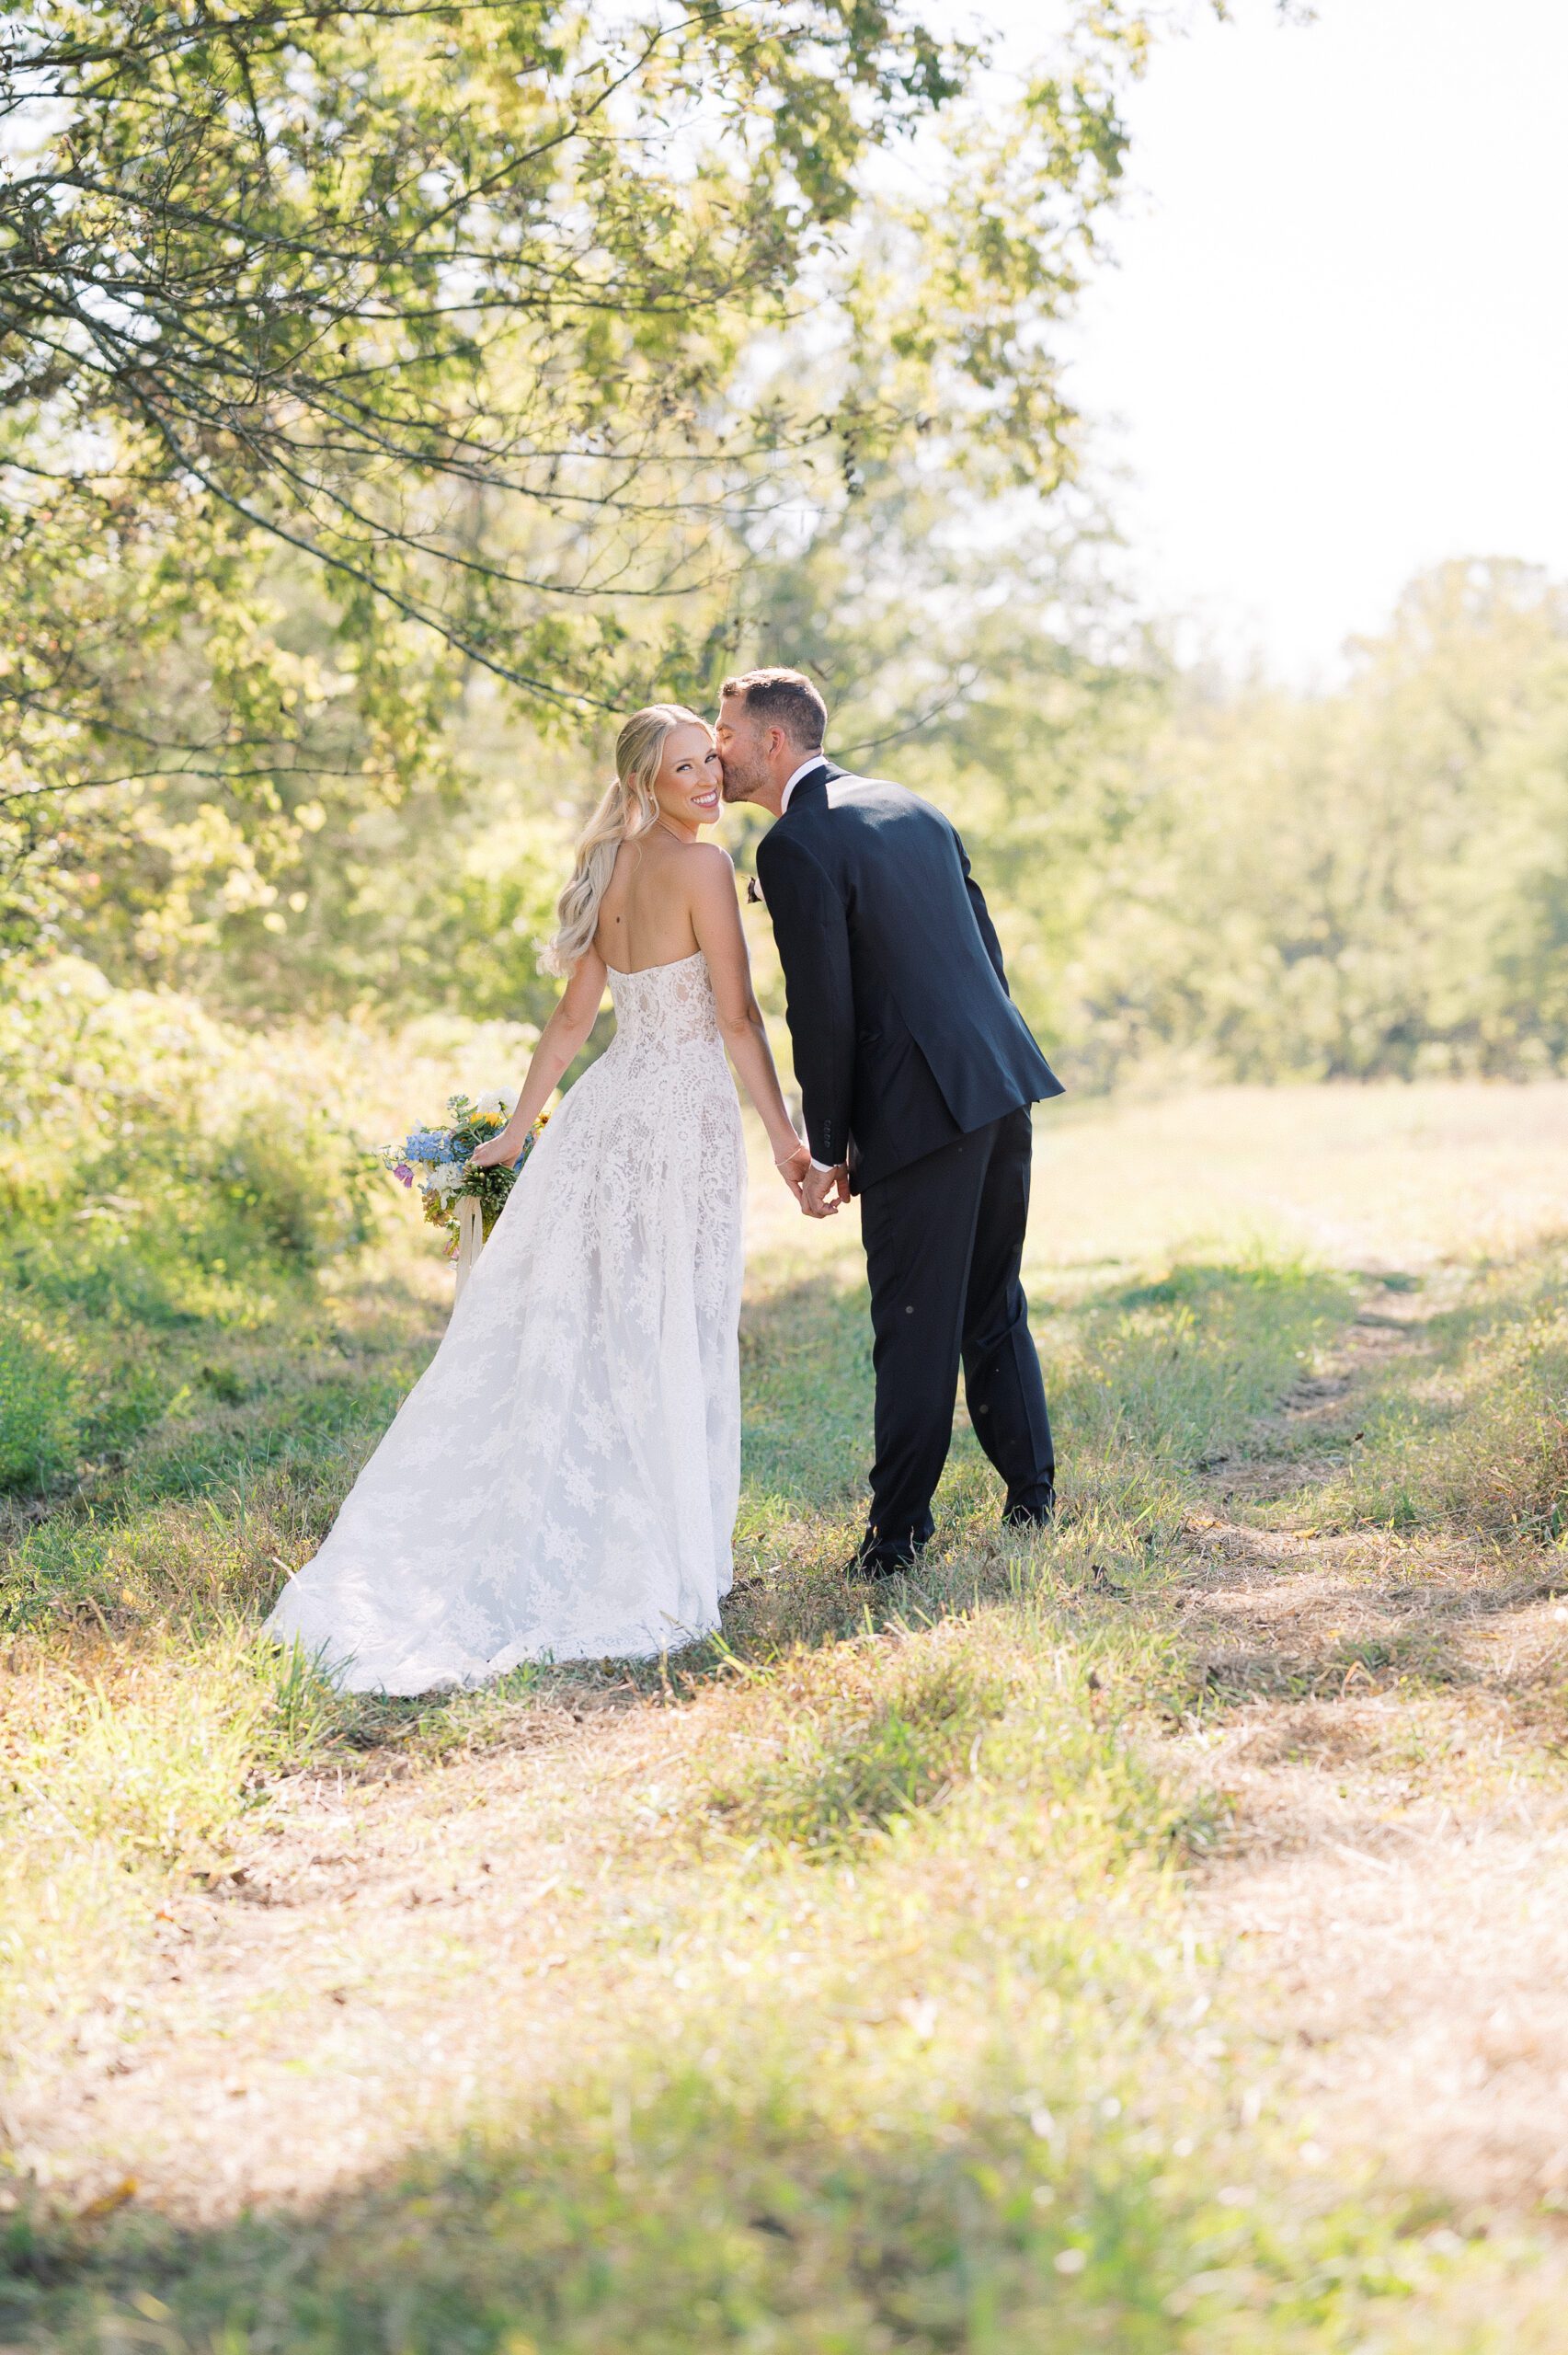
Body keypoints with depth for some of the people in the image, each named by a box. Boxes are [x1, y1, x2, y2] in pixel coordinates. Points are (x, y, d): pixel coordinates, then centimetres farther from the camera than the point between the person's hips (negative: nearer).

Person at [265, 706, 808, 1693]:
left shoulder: (612, 873, 13)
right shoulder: (700, 866, -10)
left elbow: (573, 1019, 14)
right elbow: (737, 1017, -14)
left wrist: (518, 1130, 20)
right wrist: (785, 1135, -11)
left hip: (608, 1109, 7)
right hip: (684, 1111, -7)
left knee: (572, 1330, 9)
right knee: (670, 1344, 0)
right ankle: (652, 1564, 6)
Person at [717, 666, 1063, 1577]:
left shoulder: (795, 846, -11)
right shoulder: (912, 807, 15)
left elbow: (824, 1013, -13)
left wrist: (826, 1151, -5)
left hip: (919, 1106, -8)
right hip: (1003, 1083, 8)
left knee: (916, 1327, -1)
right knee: (994, 1304, 18)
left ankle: (900, 1529, 5)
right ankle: (1033, 1493, 24)